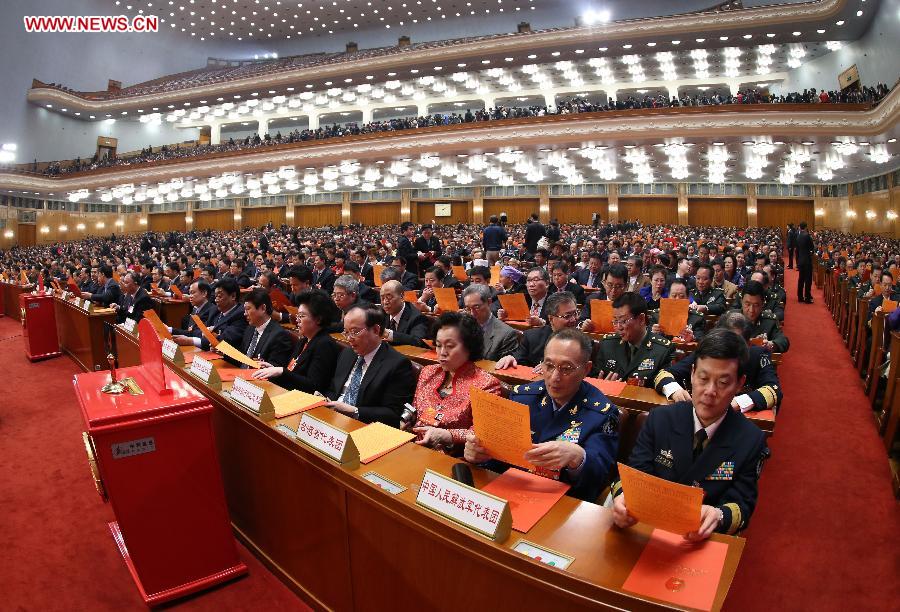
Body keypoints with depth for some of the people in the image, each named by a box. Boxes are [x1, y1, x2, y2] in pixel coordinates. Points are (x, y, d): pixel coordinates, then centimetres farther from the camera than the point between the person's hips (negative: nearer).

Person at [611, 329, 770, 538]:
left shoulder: (751, 441, -3)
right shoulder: (659, 419, -2)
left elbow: (743, 506, -3)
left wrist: (719, 516, -27)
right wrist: (623, 497, -28)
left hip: (706, 543, 3)